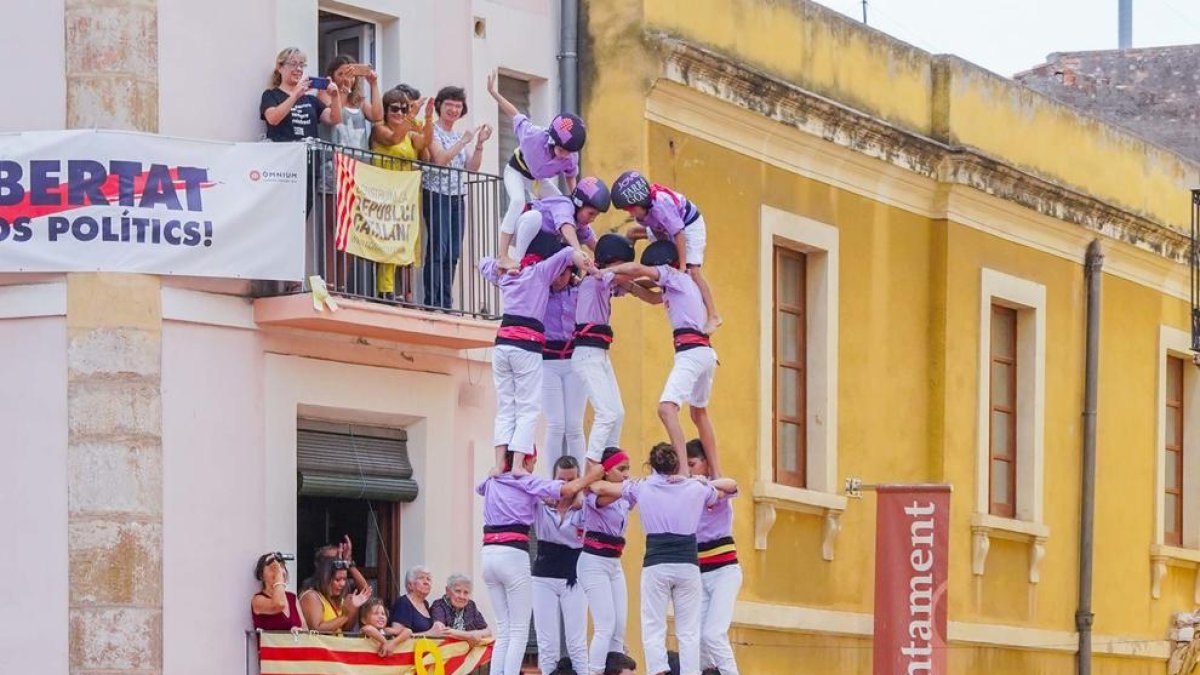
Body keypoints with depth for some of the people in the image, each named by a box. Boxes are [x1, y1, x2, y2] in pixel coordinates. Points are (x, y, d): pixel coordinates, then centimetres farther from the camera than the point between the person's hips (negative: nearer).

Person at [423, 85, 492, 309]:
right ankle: (432, 303, -15)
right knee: (438, 250, -14)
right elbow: (440, 159, -15)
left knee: (453, 254, 3)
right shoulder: (433, 131, -1)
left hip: (458, 198, 7)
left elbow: (473, 167, 11)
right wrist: (463, 142, -16)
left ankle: (446, 303, 4)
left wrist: (479, 144, -2)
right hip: (437, 195, -7)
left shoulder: (460, 135, 19)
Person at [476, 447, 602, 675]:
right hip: (513, 555, -6)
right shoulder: (527, 482, -1)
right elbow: (568, 489, -12)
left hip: (489, 554, 6)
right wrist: (591, 477, 5)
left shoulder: (492, 482, 17)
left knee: (503, 630, 11)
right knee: (519, 631, -4)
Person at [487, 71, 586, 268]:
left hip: (538, 178, 6)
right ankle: (504, 257, -34)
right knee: (518, 201, -31)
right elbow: (515, 115, -24)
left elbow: (570, 178, -5)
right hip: (516, 171, -6)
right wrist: (494, 93, -23)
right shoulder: (534, 135, -40)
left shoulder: (571, 158, -28)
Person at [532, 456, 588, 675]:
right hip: (544, 577, 1)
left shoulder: (584, 506, -4)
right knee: (547, 644, 4)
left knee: (577, 643, 1)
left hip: (573, 577, -1)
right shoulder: (540, 502, -3)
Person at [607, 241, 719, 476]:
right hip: (704, 352, 11)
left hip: (691, 351, -11)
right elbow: (654, 298, 37)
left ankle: (684, 471, -34)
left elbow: (637, 269, -15)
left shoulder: (673, 276, -3)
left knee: (667, 408, -22)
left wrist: (608, 271, -1)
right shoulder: (678, 285, 23)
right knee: (699, 412, 24)